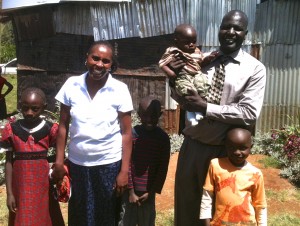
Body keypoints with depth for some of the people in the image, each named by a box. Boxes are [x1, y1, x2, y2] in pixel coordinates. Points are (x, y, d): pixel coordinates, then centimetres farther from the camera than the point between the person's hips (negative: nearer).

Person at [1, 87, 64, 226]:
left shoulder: (51, 129, -8)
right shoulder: (12, 130, -4)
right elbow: (9, 162, 0)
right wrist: (9, 193, -1)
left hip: (44, 187, -1)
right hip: (21, 188, 1)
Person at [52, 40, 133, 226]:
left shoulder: (120, 90, -10)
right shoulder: (71, 85, -5)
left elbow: (126, 133, -8)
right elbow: (63, 126, 0)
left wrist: (124, 171, -11)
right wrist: (59, 162, -2)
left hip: (109, 164, -1)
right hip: (77, 163, 2)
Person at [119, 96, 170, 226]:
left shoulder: (163, 138, -4)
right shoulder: (132, 134, -8)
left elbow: (163, 168, -1)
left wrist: (152, 192, -5)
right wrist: (131, 191, -9)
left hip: (148, 192, 1)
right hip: (130, 190, -1)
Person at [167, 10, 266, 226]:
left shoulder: (255, 69, -8)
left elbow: (249, 114, -17)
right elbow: (182, 98, 9)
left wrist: (205, 107, -20)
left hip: (224, 151, -3)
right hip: (192, 146, 3)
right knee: (186, 203, 17)